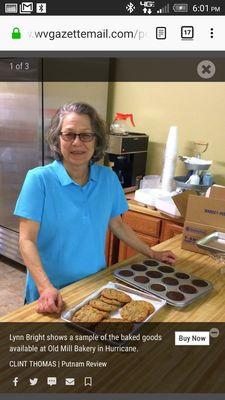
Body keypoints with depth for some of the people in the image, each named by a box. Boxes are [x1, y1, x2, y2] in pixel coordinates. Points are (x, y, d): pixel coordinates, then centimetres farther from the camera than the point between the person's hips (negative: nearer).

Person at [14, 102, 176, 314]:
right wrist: (45, 287, -28)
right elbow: (27, 239, -17)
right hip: (52, 290, -3)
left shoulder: (108, 178, -5)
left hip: (96, 283, 4)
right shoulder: (39, 179, -16)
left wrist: (152, 254, 11)